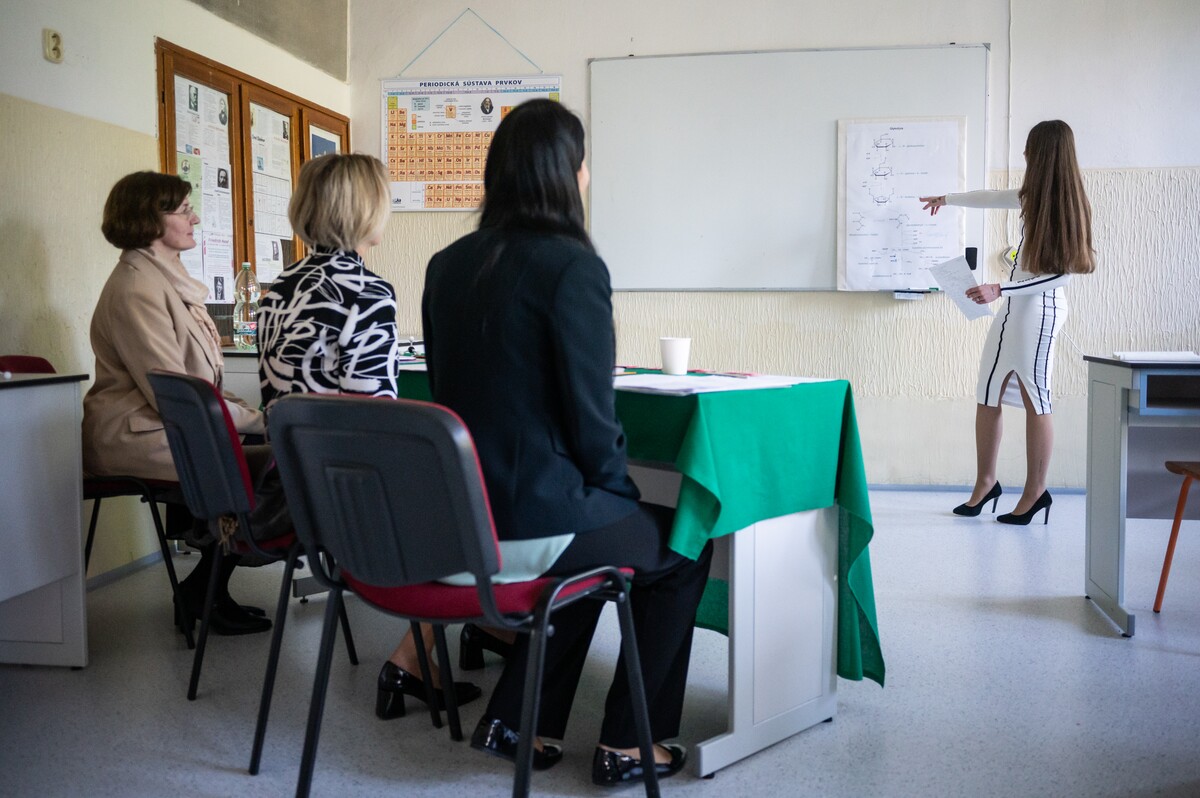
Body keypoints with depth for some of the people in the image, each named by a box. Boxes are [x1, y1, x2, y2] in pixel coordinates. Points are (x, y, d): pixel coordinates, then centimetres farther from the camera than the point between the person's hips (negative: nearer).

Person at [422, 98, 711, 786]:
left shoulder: (447, 264, 7)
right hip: (530, 524, -7)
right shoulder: (572, 266, -15)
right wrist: (624, 492, 5)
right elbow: (592, 417, -15)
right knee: (684, 548, 18)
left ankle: (520, 721, 33)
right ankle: (625, 746, 26)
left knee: (598, 530, 33)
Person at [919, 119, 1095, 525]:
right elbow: (993, 198, 28)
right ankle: (985, 482, 17)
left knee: (1035, 401, 0)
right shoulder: (1036, 196, 10)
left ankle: (1035, 491, 10)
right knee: (987, 395, 9)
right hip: (1014, 308, 8)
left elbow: (1062, 272, -17)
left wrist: (999, 290, -19)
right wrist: (946, 199, 42)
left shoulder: (1058, 202, -14)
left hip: (1037, 309, -8)